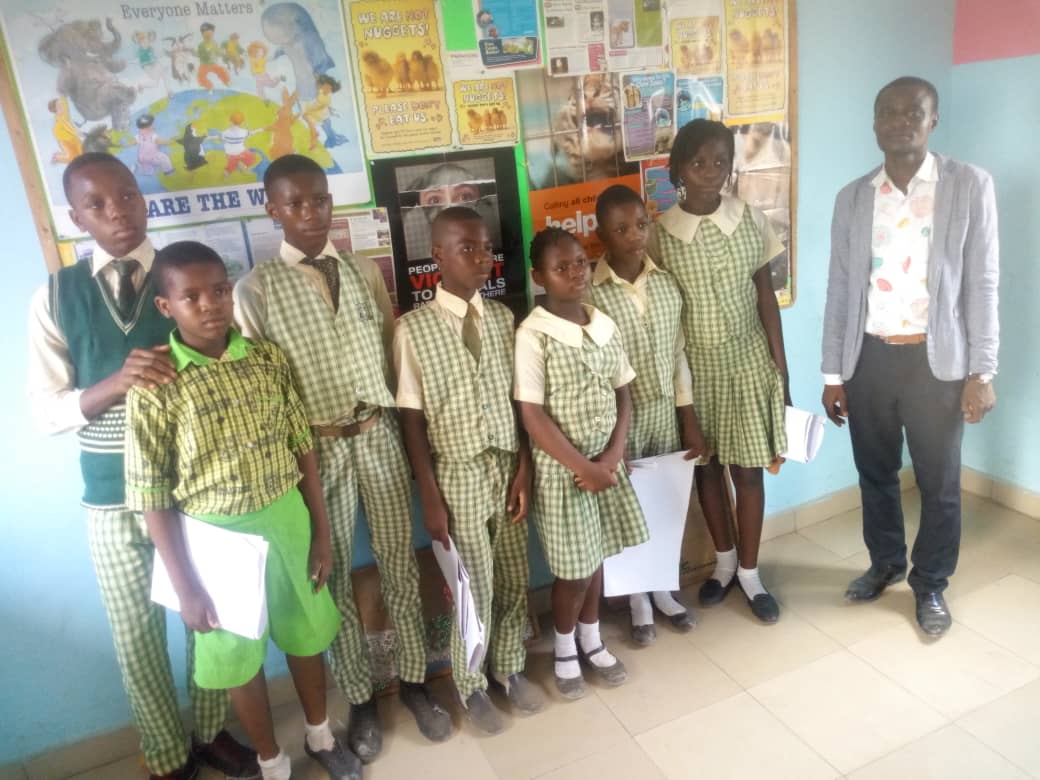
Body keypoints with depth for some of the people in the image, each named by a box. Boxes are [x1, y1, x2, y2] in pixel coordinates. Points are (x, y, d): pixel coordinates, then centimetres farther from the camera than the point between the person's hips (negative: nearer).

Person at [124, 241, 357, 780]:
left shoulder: (268, 359, -5)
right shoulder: (154, 385, -14)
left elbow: (303, 449, 1)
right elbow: (152, 498, -11)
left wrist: (321, 533, 2)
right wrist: (185, 587, -9)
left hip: (288, 523, 3)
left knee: (305, 634, 20)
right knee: (240, 658, 16)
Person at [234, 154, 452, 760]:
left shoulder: (367, 272, 5)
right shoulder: (257, 289, -6)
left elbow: (395, 349, 9)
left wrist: (404, 420, 5)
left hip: (379, 434, 3)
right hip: (314, 446, -2)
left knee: (400, 560, 12)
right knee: (335, 574, 11)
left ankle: (414, 680, 33)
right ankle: (360, 696, 32)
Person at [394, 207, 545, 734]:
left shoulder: (504, 318, 1)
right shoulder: (413, 329, -12)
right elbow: (411, 420, -9)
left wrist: (524, 468, -2)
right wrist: (430, 498, -9)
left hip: (507, 466, 4)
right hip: (458, 473, -4)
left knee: (515, 579, 16)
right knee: (472, 588, 9)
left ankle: (510, 668, 41)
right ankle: (469, 685, 35)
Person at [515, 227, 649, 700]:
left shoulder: (605, 326, 2)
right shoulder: (532, 335, -16)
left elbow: (623, 395, 5)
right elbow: (532, 416, -18)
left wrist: (612, 456, -7)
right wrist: (583, 467, -16)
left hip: (605, 461, 5)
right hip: (561, 467, -5)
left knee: (596, 556, 18)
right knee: (573, 566, 5)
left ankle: (592, 640, 39)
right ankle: (564, 649, 31)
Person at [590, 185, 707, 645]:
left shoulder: (667, 284, 0)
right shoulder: (588, 292, -15)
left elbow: (678, 355, 5)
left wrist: (690, 421, 5)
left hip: (664, 413, 4)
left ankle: (664, 591, 38)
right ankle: (639, 603, 31)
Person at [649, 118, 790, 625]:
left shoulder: (752, 221, -4)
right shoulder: (660, 234, -8)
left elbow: (765, 296, 0)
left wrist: (780, 367, -1)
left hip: (749, 361, 0)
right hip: (692, 366, 0)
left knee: (748, 469, 7)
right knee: (706, 465, 13)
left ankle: (749, 572, 26)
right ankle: (724, 560, 36)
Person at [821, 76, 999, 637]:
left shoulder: (970, 186, -4)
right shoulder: (852, 198, 4)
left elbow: (982, 283, -5)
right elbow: (840, 290, 5)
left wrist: (982, 371, -9)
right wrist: (832, 374, 4)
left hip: (936, 360, -2)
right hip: (868, 358, 3)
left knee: (939, 483, 10)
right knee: (875, 473, 17)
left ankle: (930, 584, 32)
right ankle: (885, 563, 40)